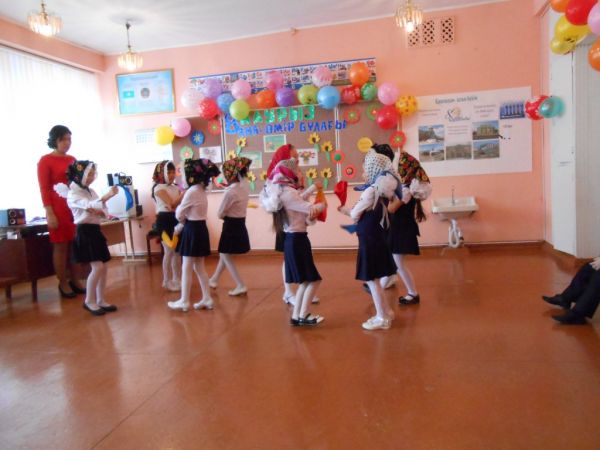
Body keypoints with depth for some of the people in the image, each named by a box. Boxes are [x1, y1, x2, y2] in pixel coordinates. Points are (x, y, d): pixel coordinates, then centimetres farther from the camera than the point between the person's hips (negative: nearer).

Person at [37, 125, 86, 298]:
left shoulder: (72, 160, 14)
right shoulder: (45, 161, -2)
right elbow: (44, 189, -7)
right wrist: (49, 213, -13)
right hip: (58, 208, -5)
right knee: (61, 246, 2)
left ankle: (75, 281, 19)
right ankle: (63, 284, 12)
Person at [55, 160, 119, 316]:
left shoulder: (91, 191, 14)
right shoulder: (73, 194, -9)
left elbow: (102, 211, 9)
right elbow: (89, 205, -27)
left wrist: (99, 211, -14)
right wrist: (107, 196, -39)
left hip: (95, 230, 8)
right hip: (85, 231, -8)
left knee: (103, 267, 7)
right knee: (97, 267, -12)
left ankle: (100, 300, 17)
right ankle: (89, 301, 3)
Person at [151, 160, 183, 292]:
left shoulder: (175, 187, 12)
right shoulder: (158, 188, -10)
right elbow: (173, 204, -22)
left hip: (176, 219, 7)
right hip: (165, 220, -7)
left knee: (178, 250, 11)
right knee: (169, 251, -2)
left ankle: (177, 278, 23)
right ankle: (167, 281, 11)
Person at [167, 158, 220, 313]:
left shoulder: (191, 191, -17)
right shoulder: (202, 190, 10)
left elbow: (179, 214, -10)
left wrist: (179, 214, 13)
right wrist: (180, 226, 14)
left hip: (193, 230, -9)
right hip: (201, 229, 9)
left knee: (186, 269, 0)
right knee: (199, 267, 14)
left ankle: (184, 302, 8)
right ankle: (206, 299, 17)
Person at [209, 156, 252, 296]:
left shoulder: (230, 192, -22)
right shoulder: (245, 186, 1)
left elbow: (220, 214, -13)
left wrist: (224, 215, 7)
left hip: (231, 226, -8)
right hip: (240, 224, 8)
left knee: (226, 256, 5)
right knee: (224, 254, 21)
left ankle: (241, 286, 4)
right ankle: (214, 279, 36)